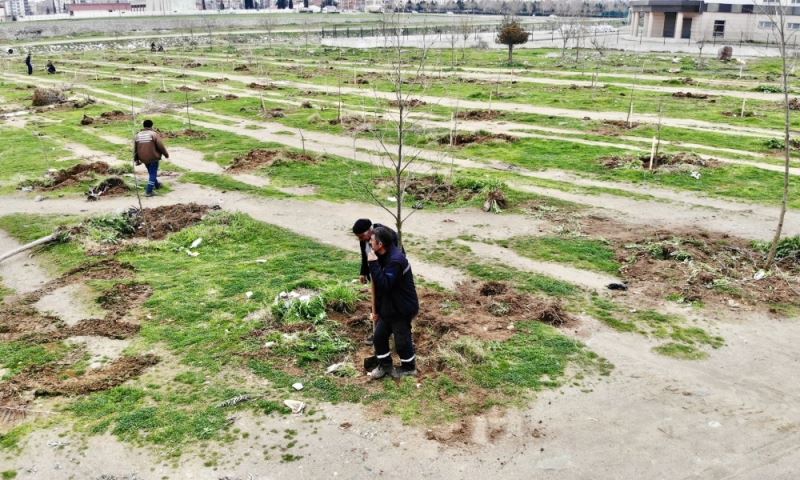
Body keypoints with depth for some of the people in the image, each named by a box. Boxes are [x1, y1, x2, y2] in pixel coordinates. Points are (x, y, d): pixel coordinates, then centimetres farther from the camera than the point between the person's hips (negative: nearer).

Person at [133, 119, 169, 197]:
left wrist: (136, 160, 18)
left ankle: (156, 185, 45)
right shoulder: (154, 134, -11)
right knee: (153, 174, 0)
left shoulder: (137, 135, 7)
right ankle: (149, 192, -6)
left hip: (143, 158, 6)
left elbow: (135, 149, 10)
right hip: (153, 158, -6)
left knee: (151, 172, 24)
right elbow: (160, 146, -12)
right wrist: (166, 154, 3)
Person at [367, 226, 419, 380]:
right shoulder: (384, 255, 1)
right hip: (388, 306, 9)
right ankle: (385, 365, 31)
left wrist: (373, 263, -32)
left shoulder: (396, 260, -29)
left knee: (402, 340, 7)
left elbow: (384, 285, -34)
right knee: (379, 335, 13)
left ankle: (409, 367, 30)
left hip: (402, 308, -9)